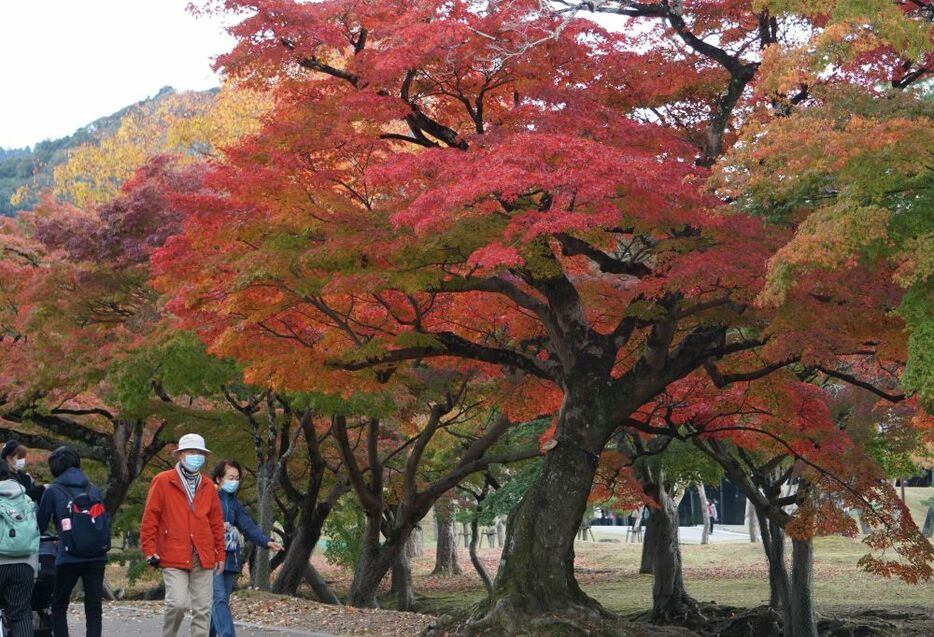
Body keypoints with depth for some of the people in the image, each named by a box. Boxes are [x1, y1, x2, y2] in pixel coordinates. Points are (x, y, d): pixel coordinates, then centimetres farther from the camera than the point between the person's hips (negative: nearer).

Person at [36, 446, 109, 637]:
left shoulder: (52, 491, 1)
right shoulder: (94, 490, 11)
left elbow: (40, 526, 9)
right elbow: (105, 522, 11)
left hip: (68, 557, -3)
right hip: (97, 557, 3)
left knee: (59, 607, 12)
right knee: (94, 608, 5)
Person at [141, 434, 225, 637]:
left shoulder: (207, 487, 14)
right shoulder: (163, 481, 1)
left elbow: (217, 522, 17)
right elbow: (150, 518, 0)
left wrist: (220, 553, 14)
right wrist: (149, 550, -6)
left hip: (203, 558, 4)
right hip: (174, 557, -4)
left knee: (203, 609, 2)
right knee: (178, 603, -15)